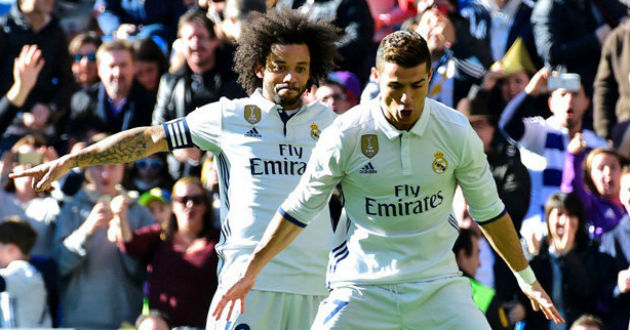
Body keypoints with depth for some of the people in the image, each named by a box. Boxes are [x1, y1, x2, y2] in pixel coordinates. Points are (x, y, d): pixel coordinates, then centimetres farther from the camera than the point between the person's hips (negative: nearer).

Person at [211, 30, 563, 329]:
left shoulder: (457, 132, -6)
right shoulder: (345, 135, -11)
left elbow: (489, 211, 9)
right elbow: (299, 209, 3)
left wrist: (527, 278, 16)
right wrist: (251, 271, 3)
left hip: (438, 283, 1)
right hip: (361, 284, -1)